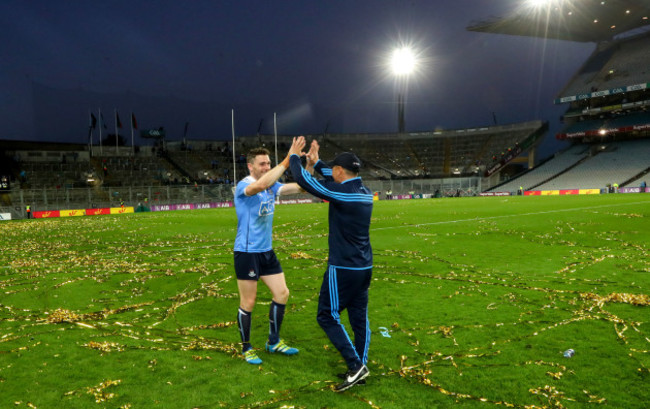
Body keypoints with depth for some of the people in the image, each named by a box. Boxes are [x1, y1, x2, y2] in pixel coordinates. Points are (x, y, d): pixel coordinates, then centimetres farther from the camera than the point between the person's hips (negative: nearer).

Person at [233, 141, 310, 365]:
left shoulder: (271, 185, 5)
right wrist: (287, 161, -40)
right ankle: (246, 348, 23)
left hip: (267, 251, 7)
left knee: (282, 293, 9)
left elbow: (298, 187, -5)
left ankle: (274, 342, 27)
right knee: (248, 303, 3)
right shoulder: (243, 186, -16)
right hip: (247, 252, -7)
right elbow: (261, 185, -39)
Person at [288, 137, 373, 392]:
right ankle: (359, 368, 20)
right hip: (364, 268, 8)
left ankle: (356, 366, -1)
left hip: (343, 268, -8)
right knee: (359, 317, 13)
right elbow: (339, 181, 24)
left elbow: (303, 180, -12)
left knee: (327, 316, 3)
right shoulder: (364, 192, 6)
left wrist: (294, 157, 5)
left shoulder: (340, 192, -18)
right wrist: (316, 162, 26)